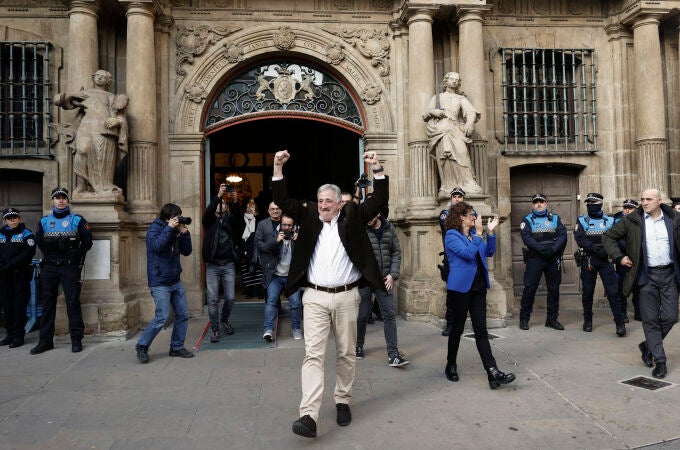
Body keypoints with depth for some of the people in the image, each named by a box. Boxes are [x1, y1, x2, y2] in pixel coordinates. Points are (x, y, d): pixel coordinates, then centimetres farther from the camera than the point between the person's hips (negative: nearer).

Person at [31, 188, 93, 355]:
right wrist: (48, 255, 12)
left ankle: (76, 340, 3)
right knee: (47, 304, 6)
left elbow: (87, 241, 4)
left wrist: (77, 256, 2)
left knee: (73, 303, -3)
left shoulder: (77, 220, 2)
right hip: (49, 268, 3)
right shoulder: (44, 221, 11)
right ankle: (45, 341, 13)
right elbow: (39, 241, 21)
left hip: (70, 267, -3)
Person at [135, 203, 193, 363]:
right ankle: (142, 346, 9)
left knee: (183, 314, 5)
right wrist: (169, 228, -23)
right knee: (162, 316, -10)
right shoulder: (154, 228, -7)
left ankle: (177, 347, 19)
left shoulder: (176, 231, 10)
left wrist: (184, 233, -5)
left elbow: (186, 251, 7)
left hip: (175, 281, 7)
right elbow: (157, 245, -26)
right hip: (159, 282, -7)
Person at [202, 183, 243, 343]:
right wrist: (218, 196, -27)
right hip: (213, 264, -1)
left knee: (230, 298, 3)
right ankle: (214, 329, 13)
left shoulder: (231, 219, 9)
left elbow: (240, 218, -13)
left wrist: (235, 202, -31)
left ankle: (224, 320, 31)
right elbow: (207, 212, -15)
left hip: (229, 264, 1)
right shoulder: (210, 220, 7)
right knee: (212, 300, -1)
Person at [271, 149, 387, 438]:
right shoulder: (309, 215, 8)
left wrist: (377, 169, -10)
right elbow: (283, 201, 3)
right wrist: (278, 168, -8)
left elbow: (379, 201, 0)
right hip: (315, 297, 0)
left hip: (347, 297, 1)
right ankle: (309, 415, -8)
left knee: (346, 353, 12)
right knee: (313, 354, -6)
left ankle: (342, 401, 29)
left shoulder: (352, 217, 6)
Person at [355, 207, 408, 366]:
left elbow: (396, 252, 9)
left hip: (384, 280, 3)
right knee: (362, 314, 10)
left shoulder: (389, 228, 4)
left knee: (389, 315, 0)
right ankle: (358, 346, 33)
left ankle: (393, 354, 5)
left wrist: (393, 274, 0)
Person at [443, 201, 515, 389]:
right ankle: (451, 366, 25)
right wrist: (479, 233, -17)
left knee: (481, 331, 1)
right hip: (461, 287, -6)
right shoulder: (452, 235, -9)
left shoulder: (474, 234, 14)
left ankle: (493, 373, -5)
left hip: (478, 287, 6)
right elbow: (468, 253, -21)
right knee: (458, 328, 7)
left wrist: (491, 232, 4)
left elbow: (489, 252, 13)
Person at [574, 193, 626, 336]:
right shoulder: (581, 221, 5)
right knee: (587, 292, 8)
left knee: (613, 291, -7)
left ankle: (620, 323, 0)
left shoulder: (610, 221, 9)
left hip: (606, 260, 0)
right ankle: (587, 320, 23)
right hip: (588, 261, 0)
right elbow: (579, 238, -10)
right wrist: (595, 248, -24)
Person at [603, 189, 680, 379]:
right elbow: (608, 237, 7)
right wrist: (619, 256, -2)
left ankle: (647, 346, 26)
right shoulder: (632, 221, 0)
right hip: (647, 276, -1)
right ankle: (660, 361, 10)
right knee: (650, 319, 0)